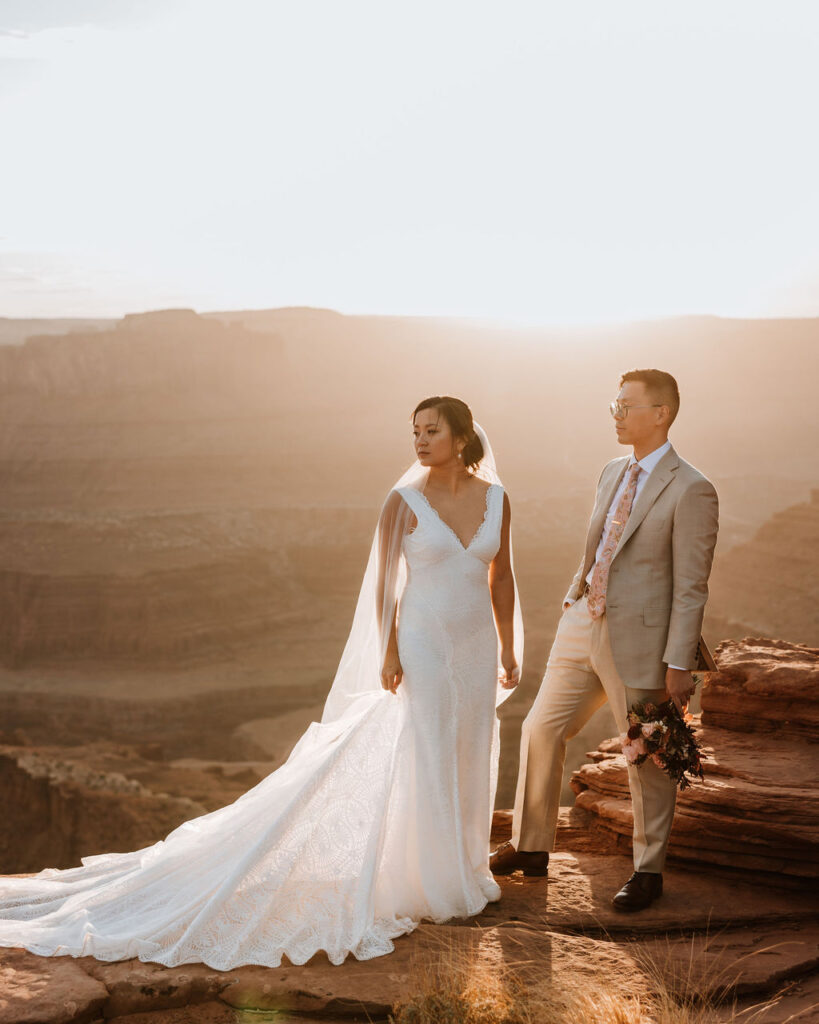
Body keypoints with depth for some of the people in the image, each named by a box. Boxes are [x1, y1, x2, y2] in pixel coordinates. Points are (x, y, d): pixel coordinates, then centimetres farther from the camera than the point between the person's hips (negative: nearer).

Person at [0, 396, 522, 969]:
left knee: (469, 760, 13)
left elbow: (501, 576, 9)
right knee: (425, 763, 1)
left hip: (476, 647, 5)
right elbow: (383, 581, -7)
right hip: (423, 647, -5)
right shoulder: (404, 501, -10)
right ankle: (429, 884, 18)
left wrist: (509, 649, 10)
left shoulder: (496, 498, 2)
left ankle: (458, 870, 31)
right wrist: (388, 653, -12)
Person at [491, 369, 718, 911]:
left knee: (648, 758, 7)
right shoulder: (612, 474, 10)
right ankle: (531, 848, 29)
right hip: (583, 625, 8)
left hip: (638, 642, -8)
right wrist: (573, 600, 14)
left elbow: (691, 588, -14)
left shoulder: (690, 490, -13)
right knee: (541, 729, 13)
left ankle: (649, 872, 25)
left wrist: (678, 665, -16)